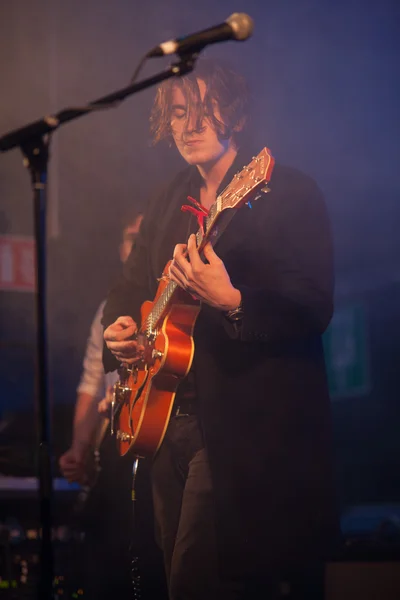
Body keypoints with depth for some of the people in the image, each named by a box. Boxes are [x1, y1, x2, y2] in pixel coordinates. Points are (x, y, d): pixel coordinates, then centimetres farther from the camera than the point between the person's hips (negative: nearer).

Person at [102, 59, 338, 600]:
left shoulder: (288, 193, -8)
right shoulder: (171, 202, 14)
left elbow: (313, 310, -17)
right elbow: (132, 284, 24)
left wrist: (231, 302, -32)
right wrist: (120, 325, 2)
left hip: (248, 428, -8)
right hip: (168, 417, 8)